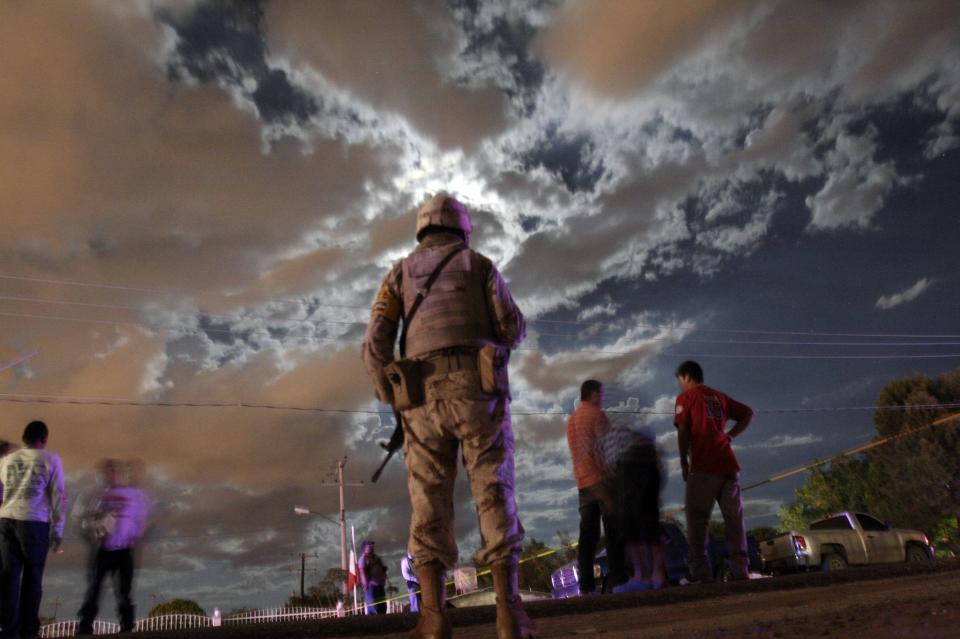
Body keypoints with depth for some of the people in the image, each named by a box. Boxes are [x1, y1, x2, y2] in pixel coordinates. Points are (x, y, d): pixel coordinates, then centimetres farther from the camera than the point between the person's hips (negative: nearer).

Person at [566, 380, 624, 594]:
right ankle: (617, 578, -2)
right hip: (601, 479, -7)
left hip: (583, 482, 7)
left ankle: (586, 584, 2)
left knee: (588, 534, 5)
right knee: (613, 531, -1)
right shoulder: (597, 414, -6)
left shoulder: (571, 419, 18)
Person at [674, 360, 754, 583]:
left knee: (697, 520, -1)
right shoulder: (719, 397, 21)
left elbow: (683, 430, -4)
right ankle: (739, 569, 2)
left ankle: (700, 572, -5)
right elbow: (748, 413, 19)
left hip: (703, 467, -5)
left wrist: (683, 461, 4)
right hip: (729, 464, 5)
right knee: (734, 518, 6)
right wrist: (731, 436, 15)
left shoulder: (686, 397, 4)